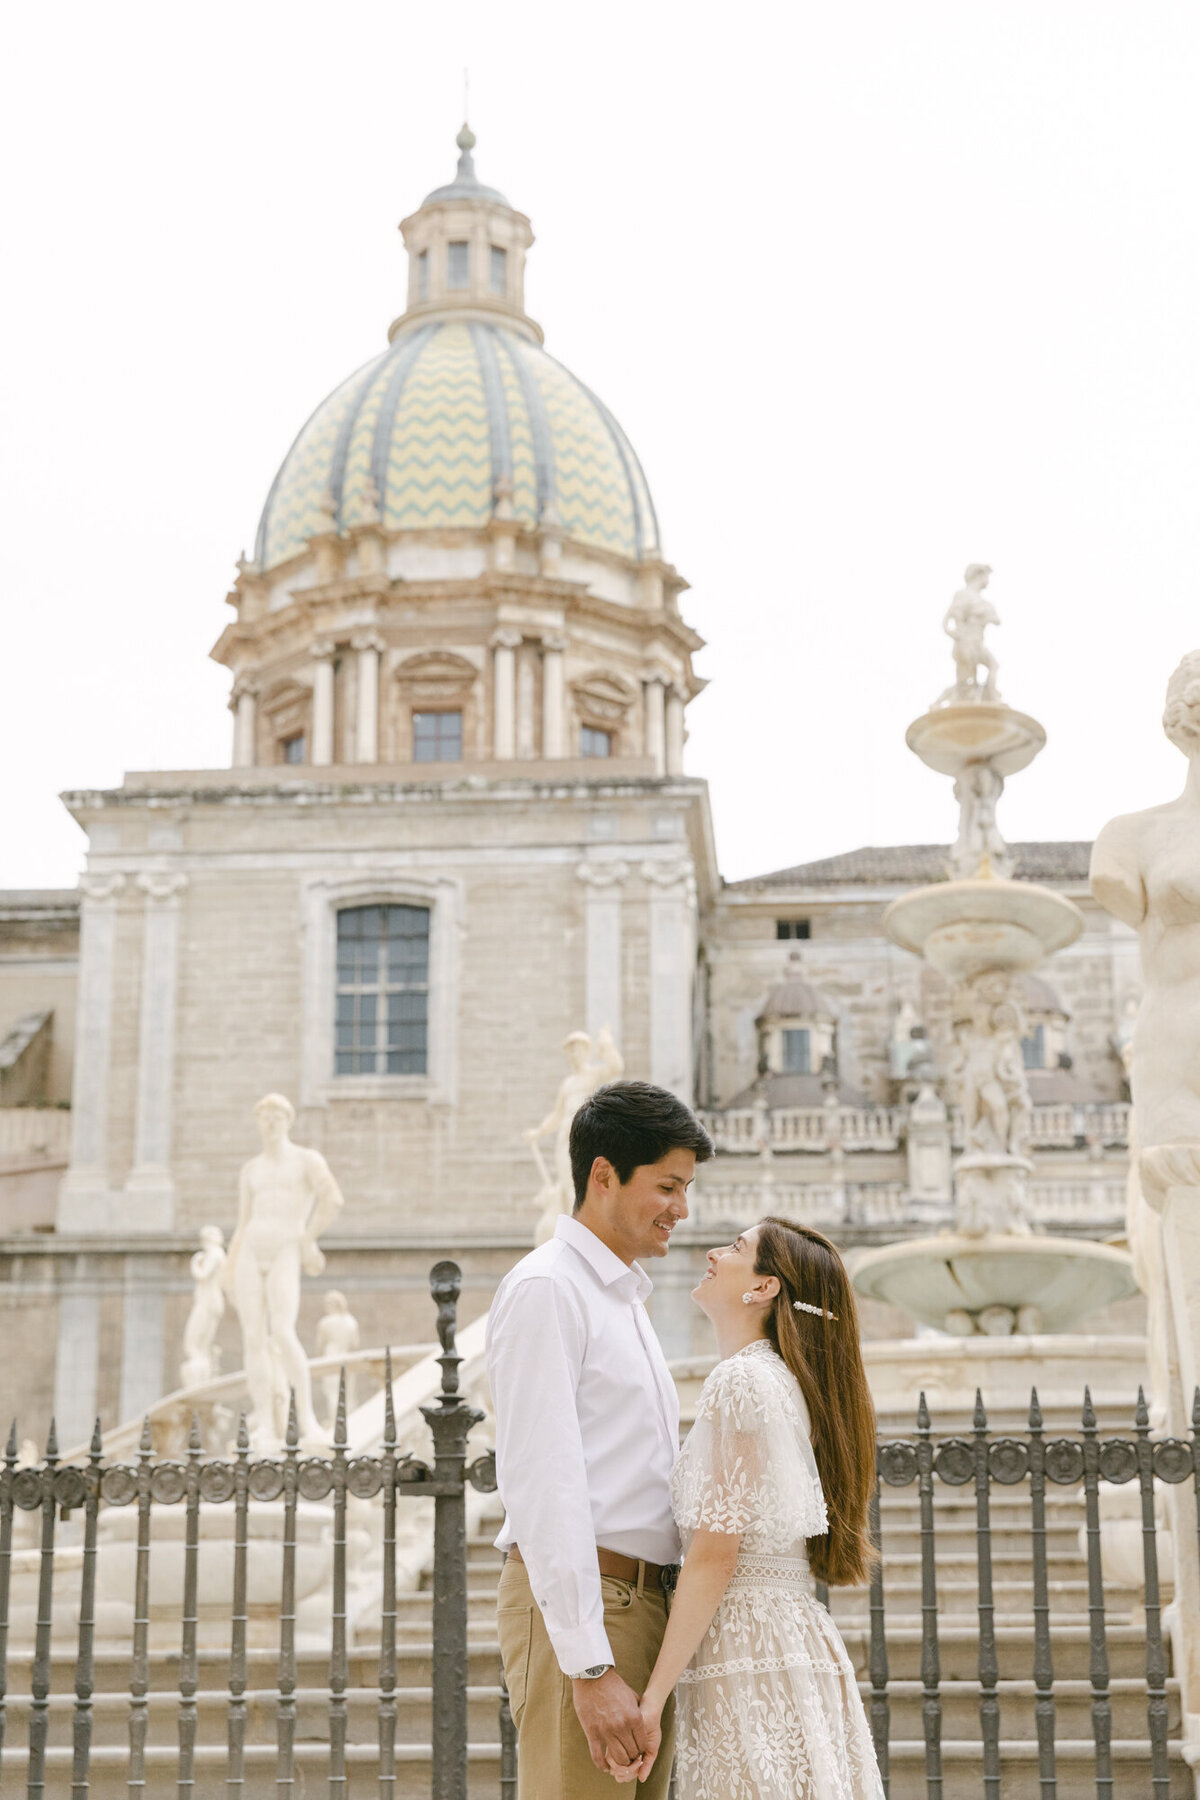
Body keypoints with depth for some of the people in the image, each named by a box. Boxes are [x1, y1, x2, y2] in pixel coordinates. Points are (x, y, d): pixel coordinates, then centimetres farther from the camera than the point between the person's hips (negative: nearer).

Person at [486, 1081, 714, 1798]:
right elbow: (542, 1486, -17)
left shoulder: (628, 1296, 21)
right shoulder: (546, 1289, -9)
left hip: (647, 1600, 9)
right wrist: (590, 1667, -21)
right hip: (575, 1607, -9)